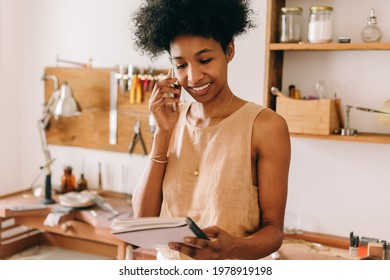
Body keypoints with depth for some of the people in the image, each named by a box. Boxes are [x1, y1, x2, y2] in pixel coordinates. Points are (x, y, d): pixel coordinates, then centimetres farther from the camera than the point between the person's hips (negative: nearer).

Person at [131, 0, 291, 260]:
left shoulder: (265, 126, -15)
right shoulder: (172, 121, -2)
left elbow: (274, 229, -12)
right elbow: (143, 217, -7)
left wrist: (234, 248, -32)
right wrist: (163, 134, -14)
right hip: (168, 262, 4)